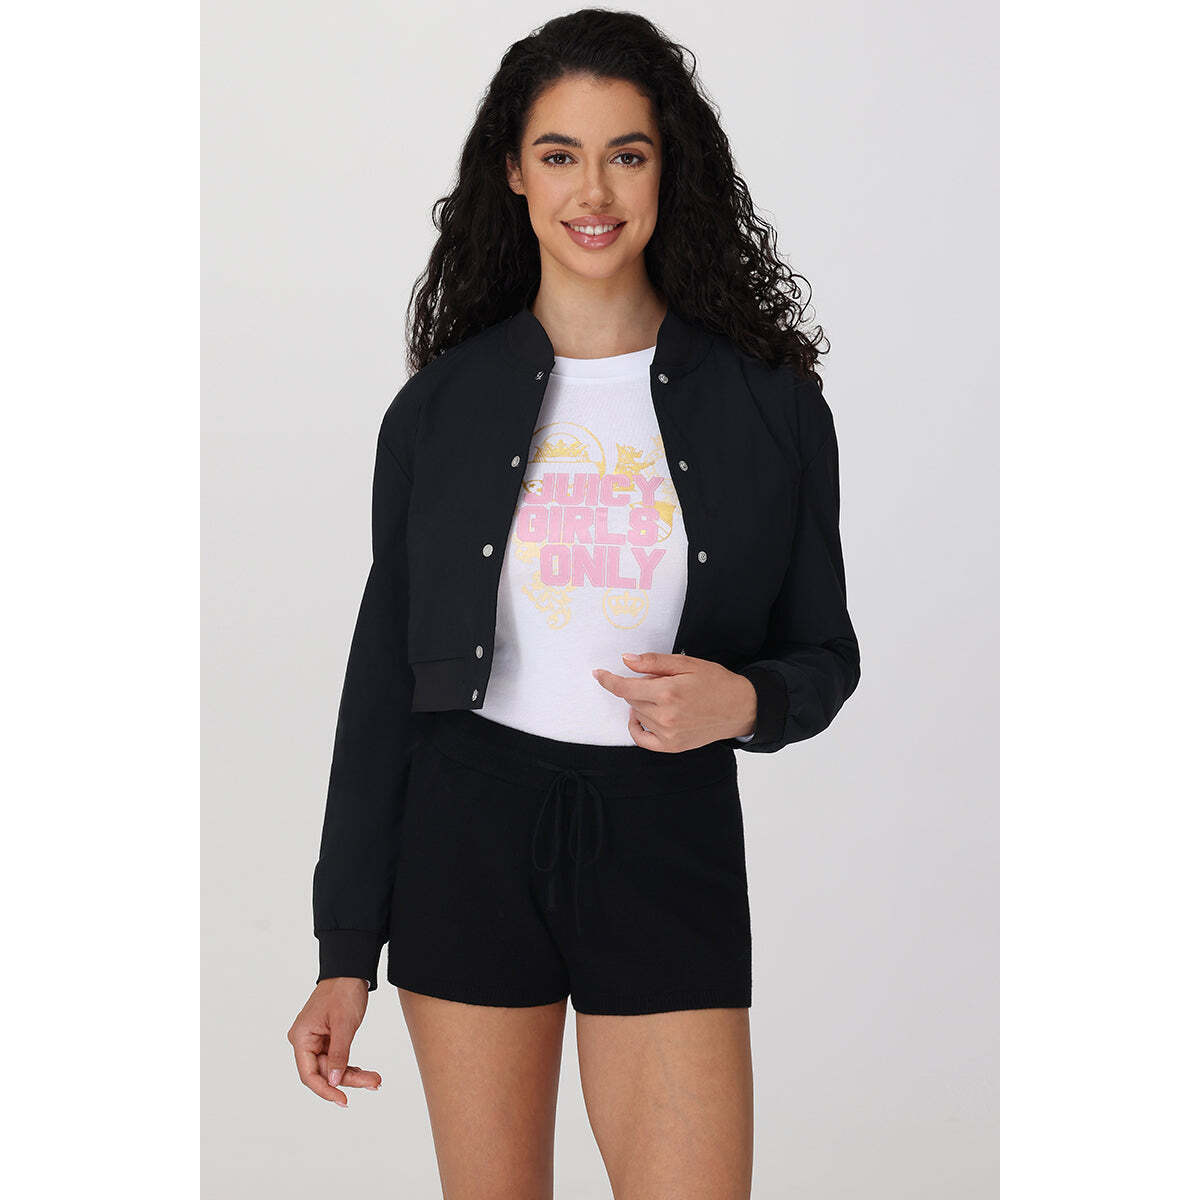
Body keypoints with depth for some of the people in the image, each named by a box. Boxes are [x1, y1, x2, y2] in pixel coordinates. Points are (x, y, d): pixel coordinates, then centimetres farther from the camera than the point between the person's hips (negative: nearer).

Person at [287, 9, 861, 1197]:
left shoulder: (766, 401, 1)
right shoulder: (442, 405, 2)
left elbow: (825, 654, 7)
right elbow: (384, 672, 5)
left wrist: (744, 700, -18)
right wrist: (345, 953, 3)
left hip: (668, 843, -1)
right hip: (468, 832, 1)